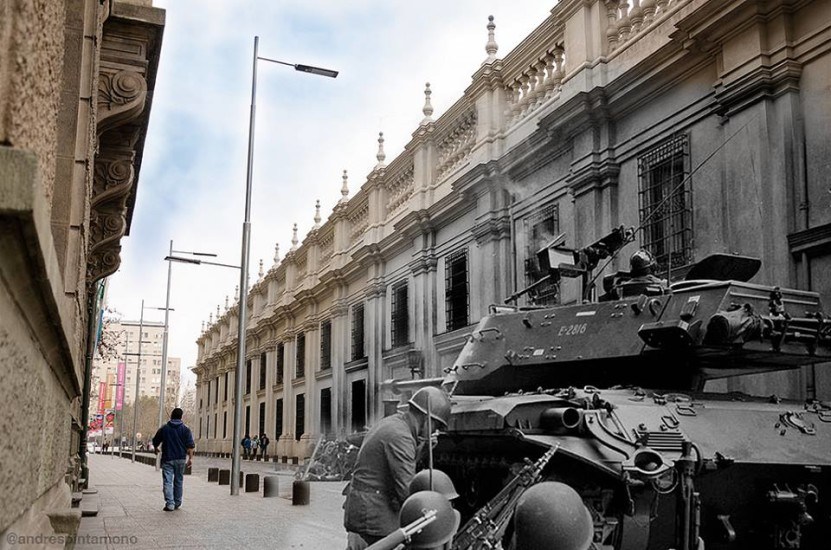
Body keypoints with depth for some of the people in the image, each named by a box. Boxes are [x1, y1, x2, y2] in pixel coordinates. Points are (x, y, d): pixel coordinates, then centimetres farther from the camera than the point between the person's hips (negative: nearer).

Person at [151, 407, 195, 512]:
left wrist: (156, 449, 34)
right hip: (181, 459, 1)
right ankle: (177, 503, 20)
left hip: (167, 459, -1)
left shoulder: (164, 428, 3)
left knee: (167, 481, -3)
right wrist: (190, 458, -5)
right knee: (179, 481, 13)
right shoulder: (185, 429, 0)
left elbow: (155, 441, 13)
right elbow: (190, 445, -7)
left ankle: (170, 504, -15)